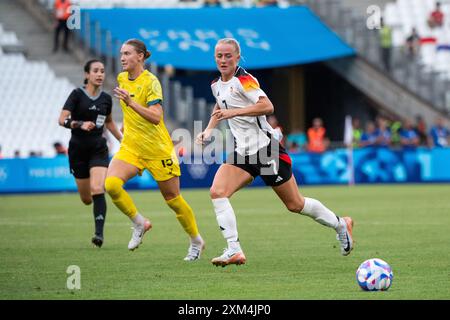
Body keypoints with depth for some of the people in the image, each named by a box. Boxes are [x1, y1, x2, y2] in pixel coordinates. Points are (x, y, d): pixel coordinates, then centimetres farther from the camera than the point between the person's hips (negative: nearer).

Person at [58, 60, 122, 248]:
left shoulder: (106, 98, 4)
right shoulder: (77, 95, -7)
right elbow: (62, 119, -16)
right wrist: (80, 124, -33)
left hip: (98, 149, 1)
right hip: (78, 149, -1)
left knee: (97, 190, -21)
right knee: (86, 199, 6)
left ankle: (99, 234, -23)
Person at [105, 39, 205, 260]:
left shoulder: (150, 82, -16)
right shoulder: (122, 78, 6)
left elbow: (156, 117, -28)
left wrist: (130, 103, -36)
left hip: (158, 150, -6)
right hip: (131, 148, 6)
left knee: (172, 198, 5)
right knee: (111, 184, -20)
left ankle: (196, 241, 26)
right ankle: (139, 223, 0)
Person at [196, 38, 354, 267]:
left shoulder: (243, 80, -15)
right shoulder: (217, 85, 10)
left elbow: (267, 106, -28)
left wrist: (233, 112, -31)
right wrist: (209, 130, 17)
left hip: (266, 148, -7)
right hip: (242, 152, 7)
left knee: (295, 205, 4)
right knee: (217, 192, -18)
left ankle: (340, 225, 28)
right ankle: (234, 251, -21)